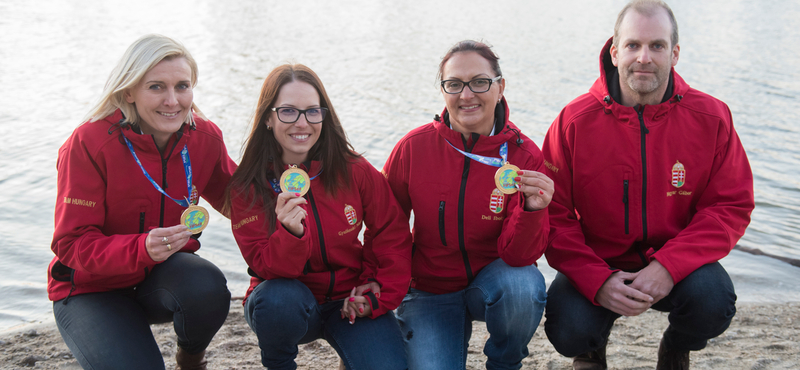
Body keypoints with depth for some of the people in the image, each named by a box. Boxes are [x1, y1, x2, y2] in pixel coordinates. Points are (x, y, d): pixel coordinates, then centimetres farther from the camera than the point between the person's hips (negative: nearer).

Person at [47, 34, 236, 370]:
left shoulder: (205, 137, -8)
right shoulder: (89, 143, -21)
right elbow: (72, 244, -21)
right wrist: (141, 250, -40)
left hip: (165, 274, 4)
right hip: (91, 289, -3)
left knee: (207, 287, -31)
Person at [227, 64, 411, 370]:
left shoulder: (354, 171, -9)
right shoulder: (248, 186, -11)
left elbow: (393, 236, 1)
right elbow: (265, 267, -17)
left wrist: (381, 294, -8)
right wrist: (291, 233, -37)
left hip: (349, 299, 0)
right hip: (285, 301, 0)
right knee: (278, 299, -36)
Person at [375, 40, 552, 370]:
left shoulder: (524, 155, -14)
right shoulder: (414, 147, -12)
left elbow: (517, 255, -18)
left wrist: (531, 211, -38)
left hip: (494, 282, 0)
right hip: (430, 291, 0)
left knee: (522, 286, -34)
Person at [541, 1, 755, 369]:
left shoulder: (711, 117, -8)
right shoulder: (575, 121, -10)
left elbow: (731, 207, -7)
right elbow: (553, 216, -9)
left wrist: (669, 266, -23)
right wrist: (597, 281, -25)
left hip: (677, 263, 1)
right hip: (597, 264, -1)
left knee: (713, 300, -29)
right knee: (569, 331, -27)